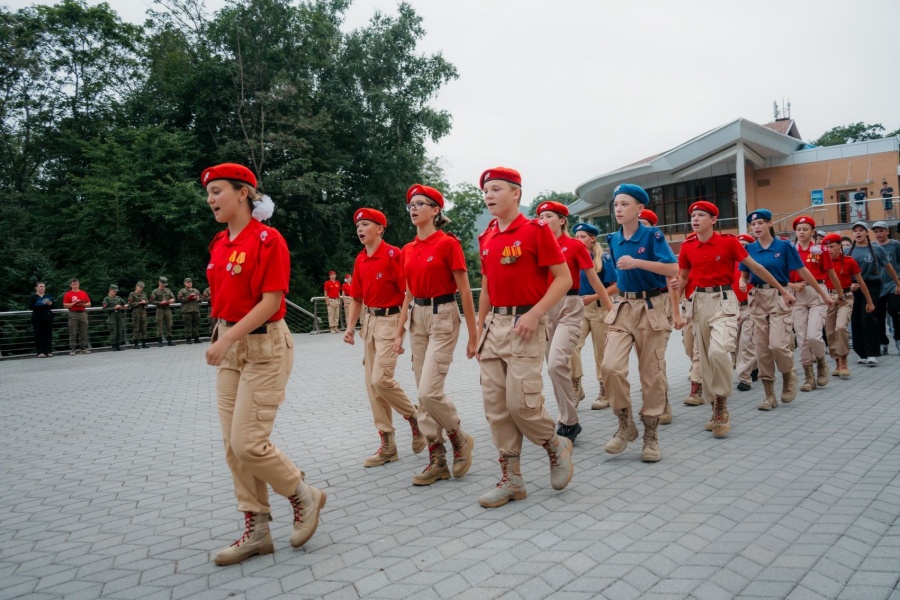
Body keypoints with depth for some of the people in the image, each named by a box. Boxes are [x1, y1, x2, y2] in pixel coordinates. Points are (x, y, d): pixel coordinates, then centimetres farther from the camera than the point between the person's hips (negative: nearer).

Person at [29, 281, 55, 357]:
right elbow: (30, 306, -11)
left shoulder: (48, 296, 15)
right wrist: (42, 305, -20)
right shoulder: (32, 297, 2)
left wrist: (50, 304, -9)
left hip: (48, 318, 4)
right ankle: (40, 352, -5)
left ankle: (48, 351, 6)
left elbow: (53, 306, 14)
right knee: (39, 335, -5)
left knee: (48, 335, 2)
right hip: (37, 319, -4)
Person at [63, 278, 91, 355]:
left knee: (83, 332, 5)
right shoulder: (67, 294, 2)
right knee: (73, 333, -3)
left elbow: (89, 304, 11)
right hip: (73, 314, -3)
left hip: (82, 313, 3)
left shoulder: (84, 293, 11)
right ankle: (72, 349, -1)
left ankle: (83, 347, 12)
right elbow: (65, 305, -3)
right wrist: (74, 303, -14)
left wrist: (82, 304, -8)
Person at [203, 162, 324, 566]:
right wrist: (220, 340, 13)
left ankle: (304, 496, 16)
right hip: (229, 348, 8)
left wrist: (227, 338, -23)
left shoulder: (268, 239, -12)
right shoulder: (219, 243, 11)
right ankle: (256, 531, 20)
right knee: (233, 446, 8)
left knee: (248, 443, -10)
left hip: (264, 347, -8)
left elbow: (271, 301, -18)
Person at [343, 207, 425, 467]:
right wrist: (350, 326, 5)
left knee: (381, 379, -16)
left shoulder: (393, 254, -12)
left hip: (390, 321, -8)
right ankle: (387, 445, 16)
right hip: (369, 321, 8)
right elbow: (357, 298, 16)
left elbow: (408, 292, -15)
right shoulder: (360, 260, 10)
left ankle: (415, 418, 12)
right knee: (372, 383, 6)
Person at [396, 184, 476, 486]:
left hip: (443, 317, -7)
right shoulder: (408, 250, 10)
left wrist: (473, 336, -9)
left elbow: (465, 292, -9)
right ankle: (437, 460, 17)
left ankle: (460, 439, 13)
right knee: (424, 394, 7)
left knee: (429, 392, -14)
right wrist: (399, 332, 12)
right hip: (417, 319, 7)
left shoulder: (448, 243, -10)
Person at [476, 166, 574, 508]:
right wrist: (479, 328, 16)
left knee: (521, 402, -11)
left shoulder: (536, 230, -6)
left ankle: (557, 447, 20)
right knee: (495, 404, 4)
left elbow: (564, 279, -8)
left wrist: (534, 314, -18)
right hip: (494, 324, 7)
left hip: (525, 325, -6)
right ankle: (511, 480, 16)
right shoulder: (486, 238, 13)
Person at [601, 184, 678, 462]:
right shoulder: (613, 240, 8)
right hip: (623, 308, 4)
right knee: (610, 366, -14)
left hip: (652, 308, -4)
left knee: (652, 374, 3)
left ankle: (651, 435, 17)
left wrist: (637, 263, -23)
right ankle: (625, 424, 6)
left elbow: (673, 269, -17)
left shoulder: (652, 235, -7)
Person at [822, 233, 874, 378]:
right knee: (830, 332, 5)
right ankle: (838, 363, 20)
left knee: (841, 327, -23)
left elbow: (861, 282, 6)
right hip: (829, 297, 3)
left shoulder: (849, 261, -3)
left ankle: (843, 363, -11)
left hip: (845, 298, -3)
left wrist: (869, 302, 9)